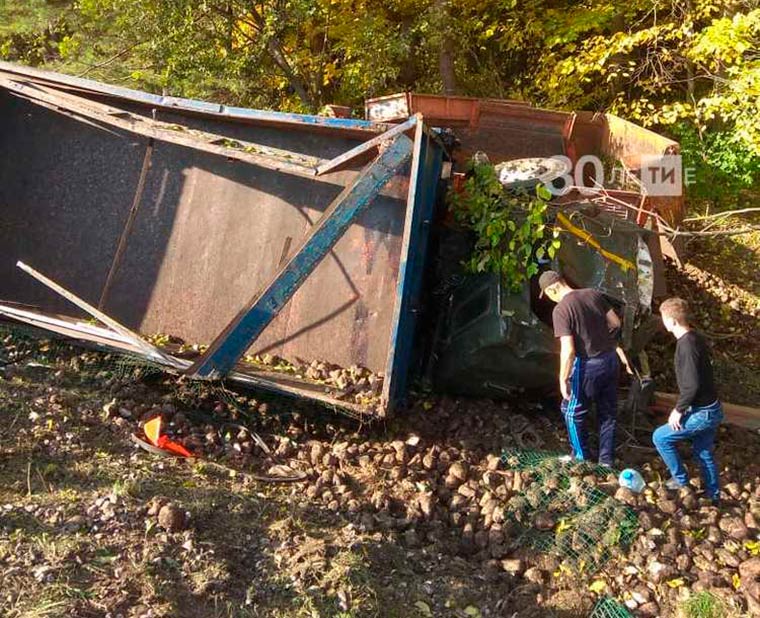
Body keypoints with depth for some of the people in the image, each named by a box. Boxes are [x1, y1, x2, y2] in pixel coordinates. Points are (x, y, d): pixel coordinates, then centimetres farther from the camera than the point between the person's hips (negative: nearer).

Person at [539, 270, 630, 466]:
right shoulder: (594, 294, 0)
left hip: (588, 365, -6)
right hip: (611, 359, 7)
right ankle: (607, 459, 28)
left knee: (573, 412, 14)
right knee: (608, 411, 18)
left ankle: (581, 457, 25)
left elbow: (568, 350, -23)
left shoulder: (561, 310, -18)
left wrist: (563, 379, -13)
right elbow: (616, 323, 9)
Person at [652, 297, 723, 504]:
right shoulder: (694, 338, 5)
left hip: (702, 413, -9)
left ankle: (680, 480, 16)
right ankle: (713, 496, 35)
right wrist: (683, 407, 20)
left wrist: (678, 410, -15)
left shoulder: (686, 345, -25)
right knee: (704, 452, 22)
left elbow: (692, 385, -27)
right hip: (710, 409, 9)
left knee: (660, 437, 3)